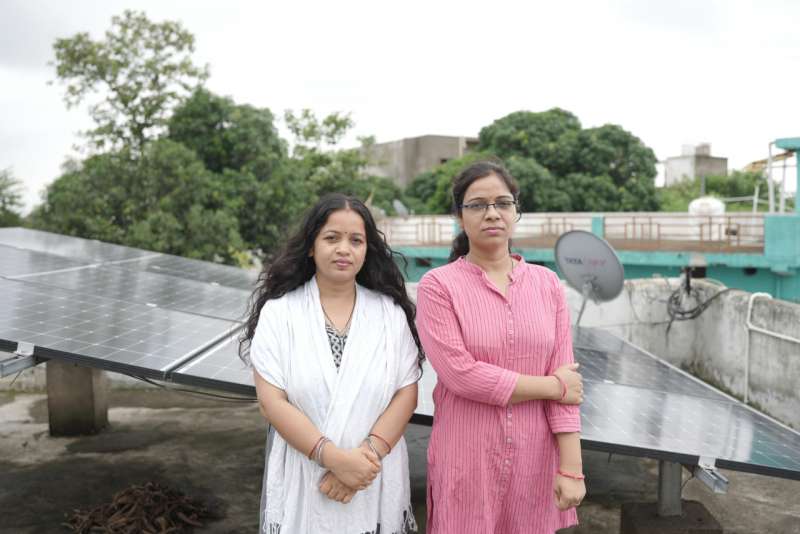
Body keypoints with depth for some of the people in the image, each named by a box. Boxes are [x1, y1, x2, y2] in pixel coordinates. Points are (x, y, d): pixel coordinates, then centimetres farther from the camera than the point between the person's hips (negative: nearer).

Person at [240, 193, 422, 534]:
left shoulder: (390, 311, 0)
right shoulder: (279, 311, -5)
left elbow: (407, 393, -3)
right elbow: (271, 401, -10)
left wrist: (367, 453, -16)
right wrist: (334, 458, -18)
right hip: (303, 483, -1)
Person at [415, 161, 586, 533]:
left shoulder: (547, 284, 3)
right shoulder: (437, 286, -8)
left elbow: (567, 384, 0)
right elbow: (460, 374, -17)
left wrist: (571, 468, -6)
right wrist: (552, 386, -10)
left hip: (536, 459, 3)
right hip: (468, 462, -3)